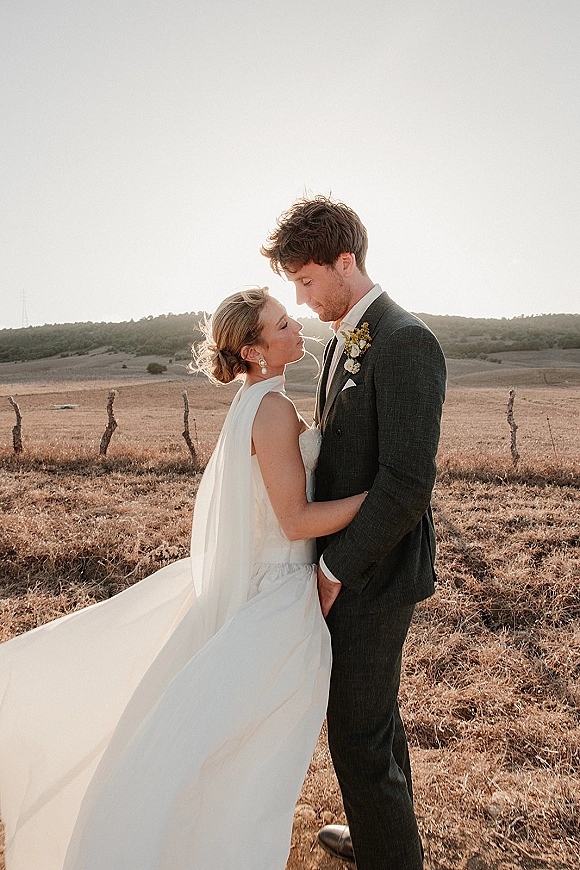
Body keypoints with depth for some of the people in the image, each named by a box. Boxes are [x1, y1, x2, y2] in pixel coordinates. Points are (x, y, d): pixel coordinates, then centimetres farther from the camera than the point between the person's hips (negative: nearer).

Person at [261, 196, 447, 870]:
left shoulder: (405, 342, -21)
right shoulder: (345, 341, 10)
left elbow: (408, 484, -26)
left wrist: (333, 569, -17)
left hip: (372, 572, -10)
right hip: (349, 557, 10)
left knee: (358, 731, 7)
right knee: (373, 712, 25)